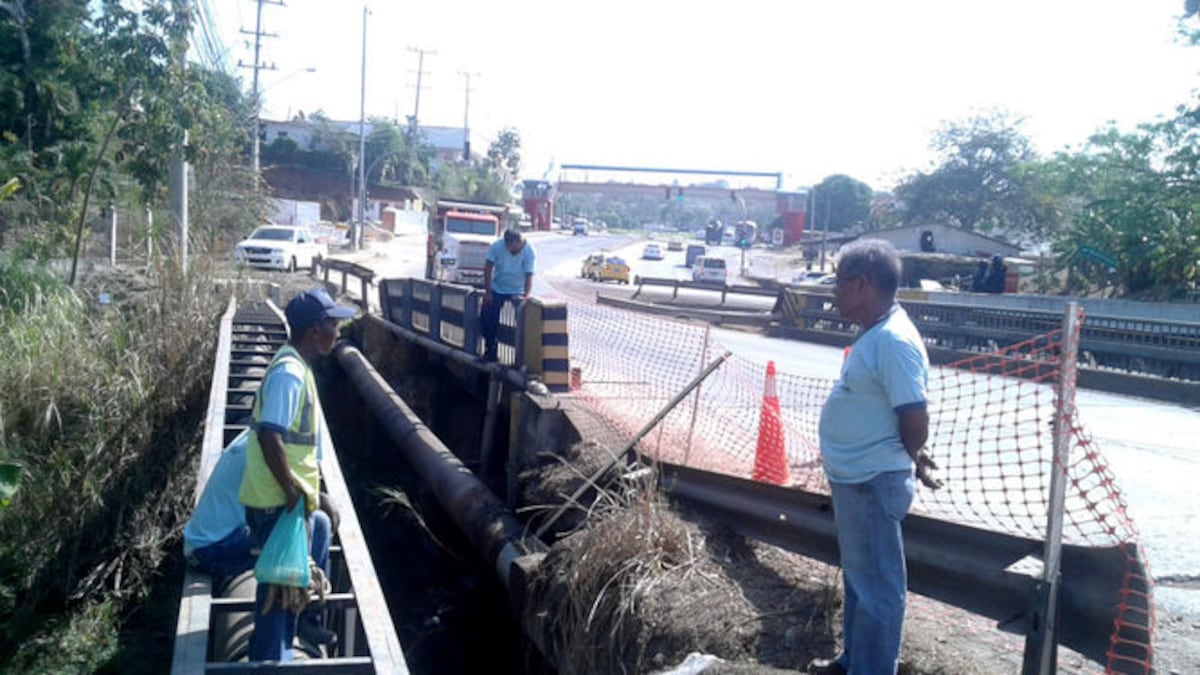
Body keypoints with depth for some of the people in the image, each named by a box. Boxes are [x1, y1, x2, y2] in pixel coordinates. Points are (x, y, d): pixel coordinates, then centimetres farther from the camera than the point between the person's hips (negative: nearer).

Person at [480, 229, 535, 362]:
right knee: (486, 318, -2)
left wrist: (526, 296, -37)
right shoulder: (497, 246, -21)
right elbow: (488, 269, -13)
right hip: (497, 289, 2)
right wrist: (488, 292, -14)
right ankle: (490, 351, 15)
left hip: (517, 291, -2)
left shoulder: (529, 251, -24)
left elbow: (529, 276, -25)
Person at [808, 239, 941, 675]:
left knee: (877, 584, 3)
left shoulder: (894, 340, -24)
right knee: (858, 575, 24)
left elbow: (914, 417, -24)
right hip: (853, 477, 11)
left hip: (873, 483, -11)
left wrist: (909, 459, -5)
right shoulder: (874, 333, 9)